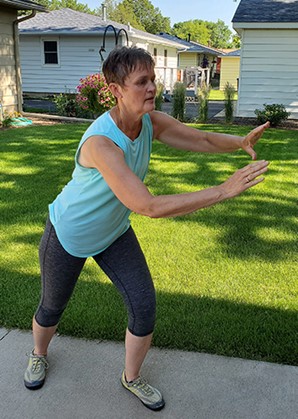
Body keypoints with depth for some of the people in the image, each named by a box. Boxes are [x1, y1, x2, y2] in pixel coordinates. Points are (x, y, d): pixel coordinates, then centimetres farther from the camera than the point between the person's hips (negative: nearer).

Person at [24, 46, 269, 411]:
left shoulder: (152, 122, -16)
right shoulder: (100, 142, -39)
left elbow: (202, 140, -4)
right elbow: (148, 207, -46)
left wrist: (241, 142, -26)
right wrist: (223, 191, -45)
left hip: (114, 233, 6)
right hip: (68, 235, -5)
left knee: (144, 306, 0)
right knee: (52, 308, 17)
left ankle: (132, 377, 28)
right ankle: (38, 355, 53)